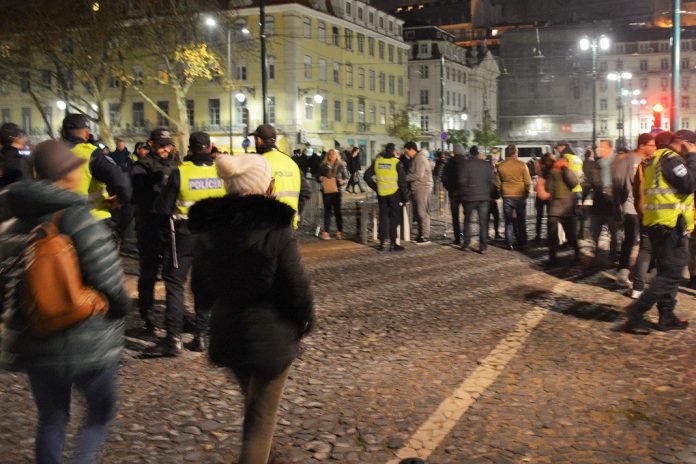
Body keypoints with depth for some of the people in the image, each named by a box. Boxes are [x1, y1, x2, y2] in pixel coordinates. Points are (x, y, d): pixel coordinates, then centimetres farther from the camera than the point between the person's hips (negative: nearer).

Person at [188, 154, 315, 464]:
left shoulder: (208, 229, -3)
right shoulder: (276, 229, -21)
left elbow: (201, 288, 5)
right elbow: (297, 286, -16)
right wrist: (306, 320, 2)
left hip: (227, 334, 6)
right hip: (270, 336, -6)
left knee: (252, 403, 30)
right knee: (261, 417, 10)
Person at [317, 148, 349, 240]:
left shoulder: (341, 165, 5)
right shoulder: (323, 166, 7)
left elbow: (346, 178, 6)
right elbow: (318, 178, 11)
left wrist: (342, 181, -15)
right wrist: (320, 178, -11)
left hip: (337, 191, -1)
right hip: (326, 191, 1)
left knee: (337, 211, 1)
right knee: (327, 211, 2)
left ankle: (339, 232, 8)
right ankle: (326, 232, 4)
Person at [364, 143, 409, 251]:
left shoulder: (377, 161, 4)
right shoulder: (396, 163, -9)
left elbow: (367, 176, 6)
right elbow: (402, 181, -8)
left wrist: (375, 187, 12)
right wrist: (405, 196, -1)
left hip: (381, 194, 4)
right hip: (394, 193, -4)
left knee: (383, 217, 13)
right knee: (395, 218, 4)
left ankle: (381, 242, 15)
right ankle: (393, 244, 1)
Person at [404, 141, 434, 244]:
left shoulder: (420, 158, -14)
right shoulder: (414, 159, 16)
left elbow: (418, 174, -22)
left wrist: (405, 177, -15)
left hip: (422, 189, -10)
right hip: (416, 189, 10)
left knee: (422, 213, -8)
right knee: (418, 213, 13)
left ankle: (426, 236, -4)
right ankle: (421, 235, 21)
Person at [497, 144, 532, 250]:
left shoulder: (501, 166, -3)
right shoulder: (522, 165, -9)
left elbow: (497, 183, 3)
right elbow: (528, 182, -5)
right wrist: (526, 193, 10)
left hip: (507, 197, 1)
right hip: (520, 196, -1)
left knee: (508, 222, 8)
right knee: (521, 221, 9)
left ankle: (509, 244, 7)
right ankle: (522, 244, 12)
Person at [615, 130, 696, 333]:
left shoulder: (658, 158, 18)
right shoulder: (671, 159, -13)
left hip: (658, 224, 10)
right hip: (671, 224, -10)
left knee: (667, 272, 16)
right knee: (672, 274, -7)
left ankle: (667, 317, 21)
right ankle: (634, 313, -11)